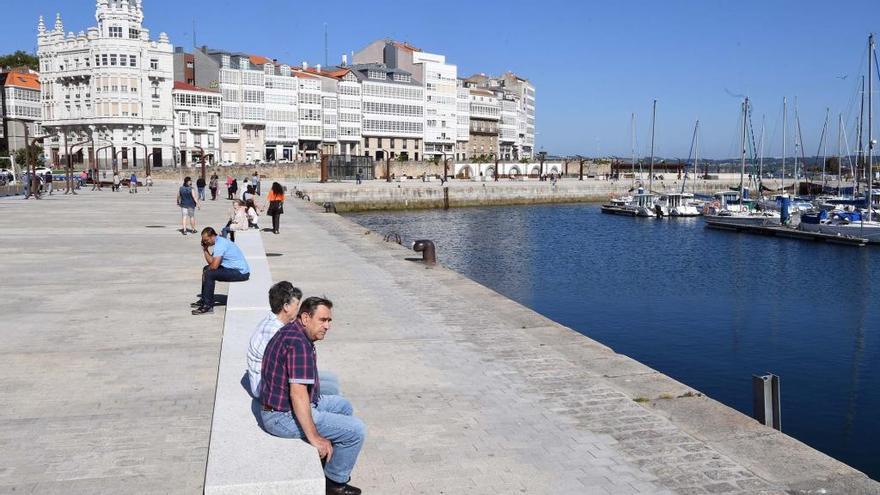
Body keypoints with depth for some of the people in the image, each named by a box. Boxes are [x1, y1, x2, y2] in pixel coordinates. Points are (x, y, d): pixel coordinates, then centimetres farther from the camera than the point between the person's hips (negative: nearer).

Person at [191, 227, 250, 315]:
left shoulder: (220, 244, -20)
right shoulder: (219, 241, 11)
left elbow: (214, 265, -25)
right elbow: (211, 262, 12)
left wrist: (205, 272, -6)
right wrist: (205, 249, 4)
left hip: (241, 273, -11)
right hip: (236, 268, 11)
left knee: (209, 274, -20)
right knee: (206, 269, 19)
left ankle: (208, 306, -12)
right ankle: (203, 300, 25)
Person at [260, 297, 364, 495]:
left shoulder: (290, 331, 7)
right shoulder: (299, 343, -26)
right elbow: (297, 394, -30)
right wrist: (314, 438, -27)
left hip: (283, 405, 11)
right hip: (284, 417, -11)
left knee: (343, 406, 24)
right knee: (356, 430, -9)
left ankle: (329, 461, 32)